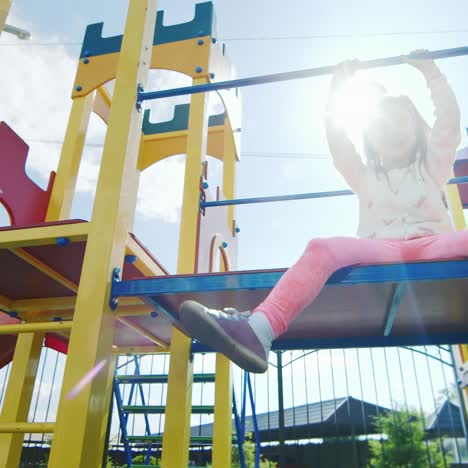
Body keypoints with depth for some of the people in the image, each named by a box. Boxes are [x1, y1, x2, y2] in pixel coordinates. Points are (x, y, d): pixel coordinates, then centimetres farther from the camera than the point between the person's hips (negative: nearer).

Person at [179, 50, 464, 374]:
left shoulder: (432, 168, 28)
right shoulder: (366, 178, 30)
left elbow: (449, 118, 20)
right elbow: (337, 141, 23)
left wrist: (430, 71, 22)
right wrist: (338, 87, 26)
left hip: (431, 244, 1)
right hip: (381, 250, -1)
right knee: (324, 248, -34)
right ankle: (258, 329, -56)